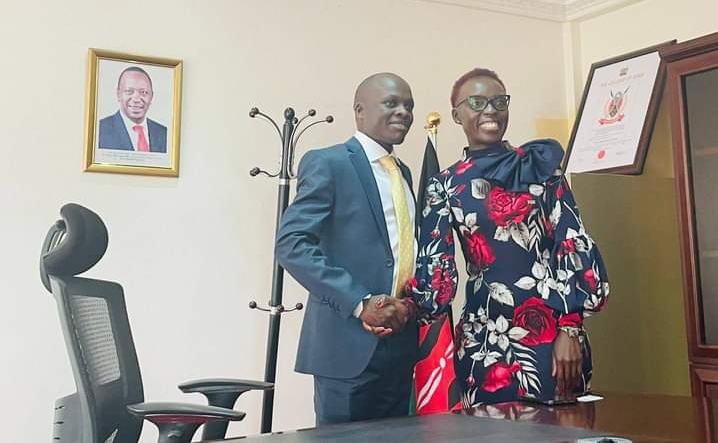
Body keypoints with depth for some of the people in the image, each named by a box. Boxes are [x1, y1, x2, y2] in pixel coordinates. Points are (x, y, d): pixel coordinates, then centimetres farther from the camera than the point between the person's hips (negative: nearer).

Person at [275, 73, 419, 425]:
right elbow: (291, 245, -15)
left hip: (402, 341, 7)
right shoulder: (327, 163, -6)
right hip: (350, 341, -7)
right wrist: (360, 302, -20)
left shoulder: (403, 173, 17)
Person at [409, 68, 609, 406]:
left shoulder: (540, 165, 4)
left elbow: (572, 243, -1)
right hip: (486, 336, 1)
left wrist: (570, 328, -8)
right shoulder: (444, 186, 6)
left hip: (551, 329, 0)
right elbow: (435, 263, 1)